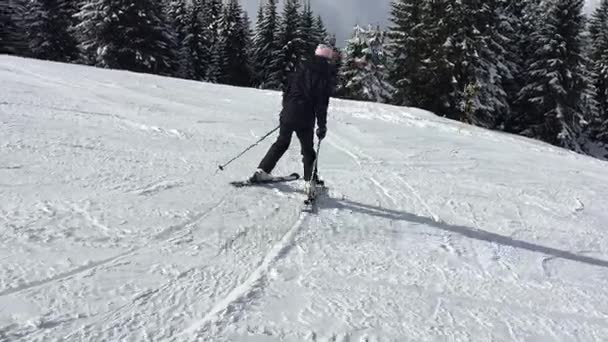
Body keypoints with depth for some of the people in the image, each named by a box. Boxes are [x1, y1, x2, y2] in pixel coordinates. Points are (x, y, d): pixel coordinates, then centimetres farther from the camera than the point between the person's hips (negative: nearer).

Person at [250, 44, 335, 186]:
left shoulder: (302, 67, 7)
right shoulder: (324, 75, -4)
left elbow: (287, 89, 10)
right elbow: (322, 103, -7)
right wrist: (322, 125, -3)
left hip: (288, 114, 4)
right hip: (305, 119, -4)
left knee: (281, 143, 19)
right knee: (308, 149, 12)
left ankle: (262, 170, 17)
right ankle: (310, 179, 12)